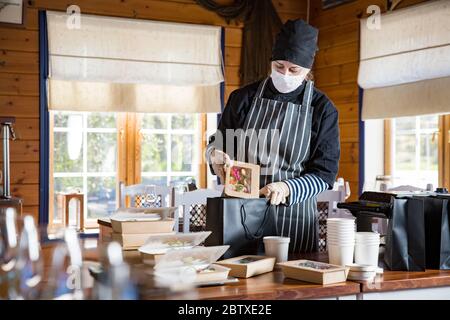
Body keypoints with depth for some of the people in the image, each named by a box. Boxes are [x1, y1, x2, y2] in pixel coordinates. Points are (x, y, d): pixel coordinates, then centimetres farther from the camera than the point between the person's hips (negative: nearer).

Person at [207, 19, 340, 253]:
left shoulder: (322, 109, -1)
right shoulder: (244, 98, 5)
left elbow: (324, 174, -2)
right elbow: (217, 144, 14)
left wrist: (287, 188, -19)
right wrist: (216, 154, -9)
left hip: (294, 216, -1)